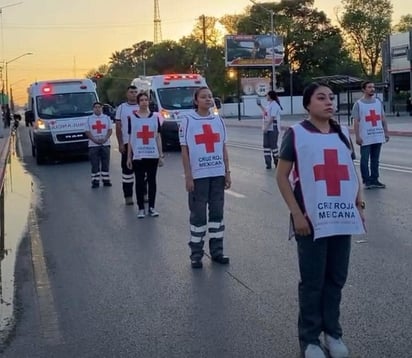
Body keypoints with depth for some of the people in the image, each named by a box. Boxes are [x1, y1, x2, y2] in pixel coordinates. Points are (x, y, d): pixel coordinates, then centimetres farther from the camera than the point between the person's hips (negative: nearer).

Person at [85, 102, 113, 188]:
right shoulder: (89, 119, 5)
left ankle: (106, 180, 11)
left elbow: (110, 130, 4)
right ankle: (95, 181, 1)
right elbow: (87, 132, -1)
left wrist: (105, 139, -12)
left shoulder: (106, 118, 9)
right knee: (95, 164, -2)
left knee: (105, 163, 5)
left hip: (105, 144, 1)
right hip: (93, 145, -1)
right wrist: (95, 140, -14)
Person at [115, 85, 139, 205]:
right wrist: (120, 144, -5)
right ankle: (128, 196, 6)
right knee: (127, 170, 1)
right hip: (127, 143, -1)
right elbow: (118, 127, 2)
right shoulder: (121, 108, 3)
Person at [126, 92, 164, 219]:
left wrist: (161, 155, 4)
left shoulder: (155, 117, 6)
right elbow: (130, 138, 5)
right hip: (138, 156, -1)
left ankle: (151, 207, 16)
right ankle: (141, 208, 11)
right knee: (139, 182, 2)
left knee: (152, 181, 7)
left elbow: (158, 137, 8)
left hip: (153, 155, 1)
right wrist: (129, 157, 1)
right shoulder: (132, 118, 3)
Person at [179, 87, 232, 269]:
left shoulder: (218, 120, 9)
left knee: (217, 212, 9)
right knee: (198, 214, 2)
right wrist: (188, 176, -10)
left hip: (218, 174, 4)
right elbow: (184, 150, -4)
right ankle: (196, 254, 10)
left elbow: (223, 148, 11)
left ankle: (217, 251, 19)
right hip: (198, 175, -4)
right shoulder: (188, 120, -3)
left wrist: (227, 172, 6)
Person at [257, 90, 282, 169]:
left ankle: (277, 162, 12)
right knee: (266, 145, 7)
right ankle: (268, 163, 11)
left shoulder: (274, 105, -15)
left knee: (273, 145, -1)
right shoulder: (269, 104, 13)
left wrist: (266, 127, -23)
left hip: (273, 128, -9)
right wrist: (260, 105, 32)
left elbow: (272, 117, -21)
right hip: (267, 128, 9)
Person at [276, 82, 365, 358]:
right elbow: (282, 176, -5)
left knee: (336, 279, 13)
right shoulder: (296, 134, -5)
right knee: (312, 282, 5)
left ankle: (333, 332, 29)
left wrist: (359, 205, 8)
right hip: (312, 220, -4)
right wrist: (297, 213, -11)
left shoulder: (343, 134, 10)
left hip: (343, 218, 5)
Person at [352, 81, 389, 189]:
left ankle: (374, 180, 17)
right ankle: (367, 181, 7)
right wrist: (357, 136, -12)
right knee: (365, 160, -1)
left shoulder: (378, 102, 11)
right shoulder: (358, 104, -3)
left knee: (375, 160, 10)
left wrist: (386, 132, 8)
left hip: (378, 137, 5)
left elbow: (383, 118, 14)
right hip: (365, 138, -5)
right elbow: (356, 121, -6)